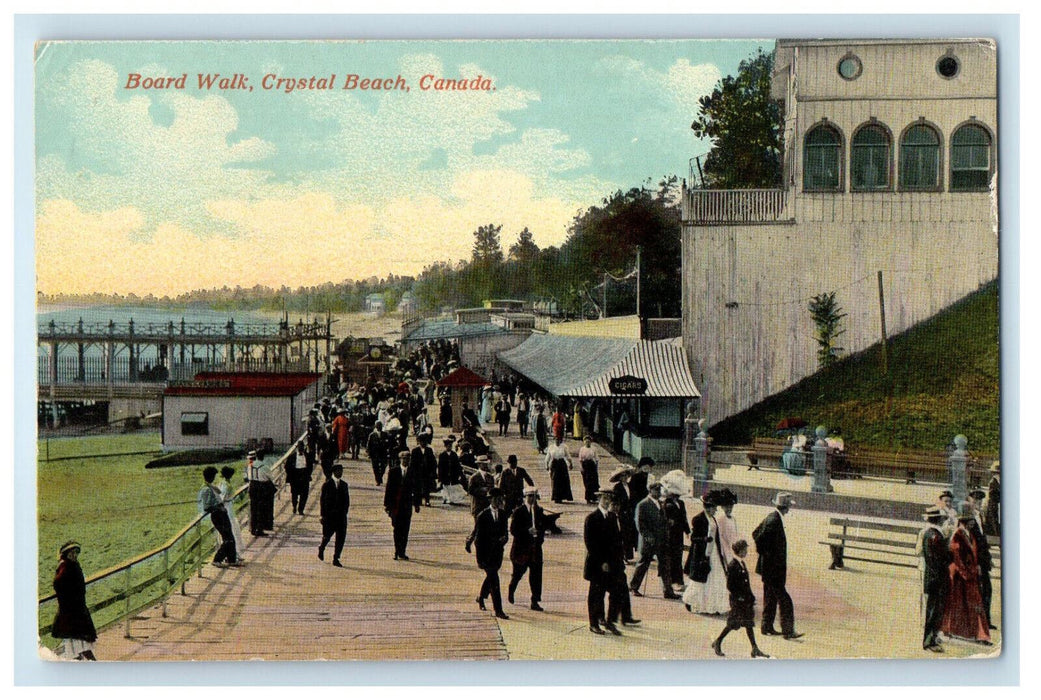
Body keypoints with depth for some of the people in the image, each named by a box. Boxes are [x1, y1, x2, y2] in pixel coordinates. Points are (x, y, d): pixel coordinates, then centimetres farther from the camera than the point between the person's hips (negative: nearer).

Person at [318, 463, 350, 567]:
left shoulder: (344, 485, 11)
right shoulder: (327, 484, -2)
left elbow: (347, 500, 14)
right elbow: (323, 500, -3)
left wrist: (344, 512, 3)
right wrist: (323, 515, -8)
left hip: (341, 515, 3)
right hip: (329, 514, -3)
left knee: (341, 537, -4)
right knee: (327, 535, 5)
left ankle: (336, 559, 2)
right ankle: (321, 549, 36)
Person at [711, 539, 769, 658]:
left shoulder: (742, 563, 10)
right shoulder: (732, 566, -17)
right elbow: (729, 586, -18)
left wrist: (750, 596, 16)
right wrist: (739, 597, -19)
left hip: (746, 598, 8)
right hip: (737, 599, -8)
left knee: (749, 623, 7)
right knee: (732, 623, -1)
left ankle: (755, 650, 9)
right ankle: (717, 643, 16)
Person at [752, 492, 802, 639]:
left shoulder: (771, 518, 9)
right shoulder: (774, 520, -21)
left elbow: (755, 533, 20)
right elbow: (758, 537, -28)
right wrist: (765, 553, -16)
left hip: (768, 567, 10)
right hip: (773, 569, -10)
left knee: (770, 598, 17)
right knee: (784, 600, -7)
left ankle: (767, 627, 25)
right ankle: (788, 631, -6)